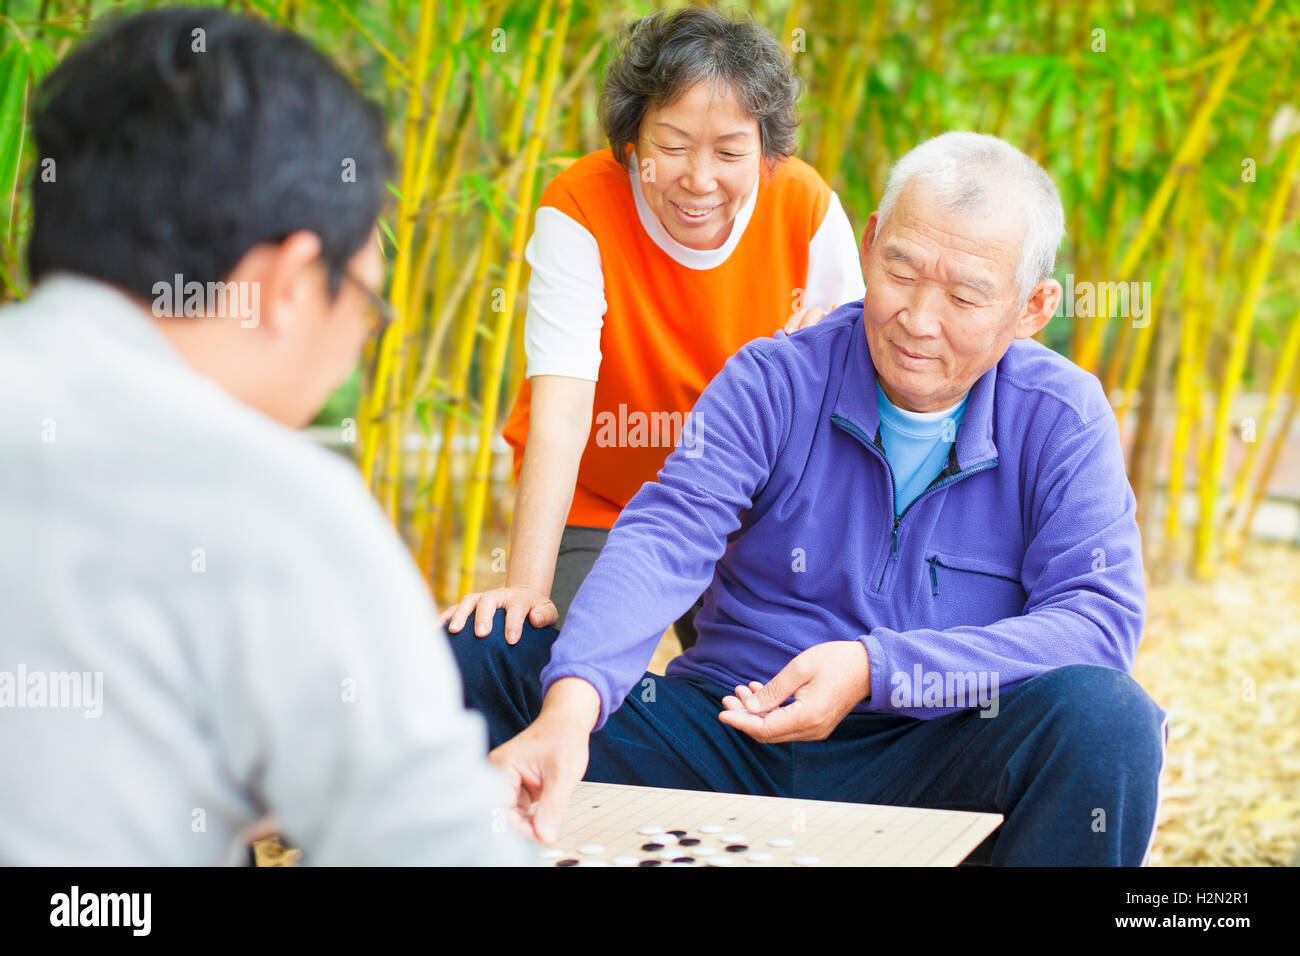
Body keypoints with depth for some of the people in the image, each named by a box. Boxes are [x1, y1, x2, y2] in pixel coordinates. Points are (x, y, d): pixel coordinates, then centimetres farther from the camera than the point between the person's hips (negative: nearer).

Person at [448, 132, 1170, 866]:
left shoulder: (1063, 419, -2)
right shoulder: (773, 381, -3)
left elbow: (1099, 618, -13)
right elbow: (665, 540, -18)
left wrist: (876, 668, -26)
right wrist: (569, 709, -38)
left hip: (936, 770, 0)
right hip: (730, 743, 1)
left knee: (1106, 718, -31)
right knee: (482, 653, -16)